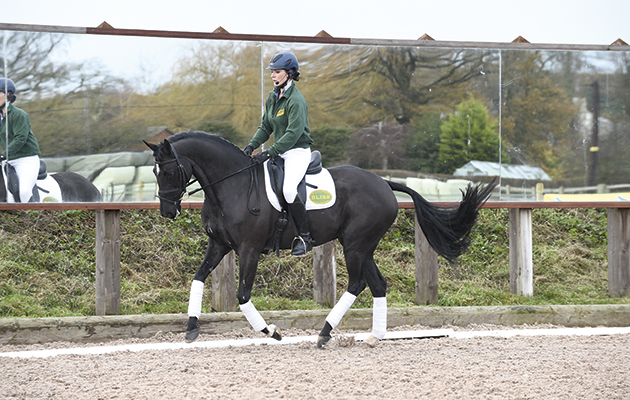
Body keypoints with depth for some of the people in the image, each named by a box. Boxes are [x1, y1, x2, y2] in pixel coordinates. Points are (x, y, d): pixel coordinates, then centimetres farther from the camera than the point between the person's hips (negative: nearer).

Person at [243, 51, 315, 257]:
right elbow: (265, 127, 16)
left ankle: (305, 236, -19)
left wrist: (269, 152, -28)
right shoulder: (273, 98, 11)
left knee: (288, 189, -31)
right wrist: (252, 145, 0)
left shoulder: (296, 100, -16)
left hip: (298, 153, -9)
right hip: (280, 152, 9)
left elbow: (294, 133, -24)